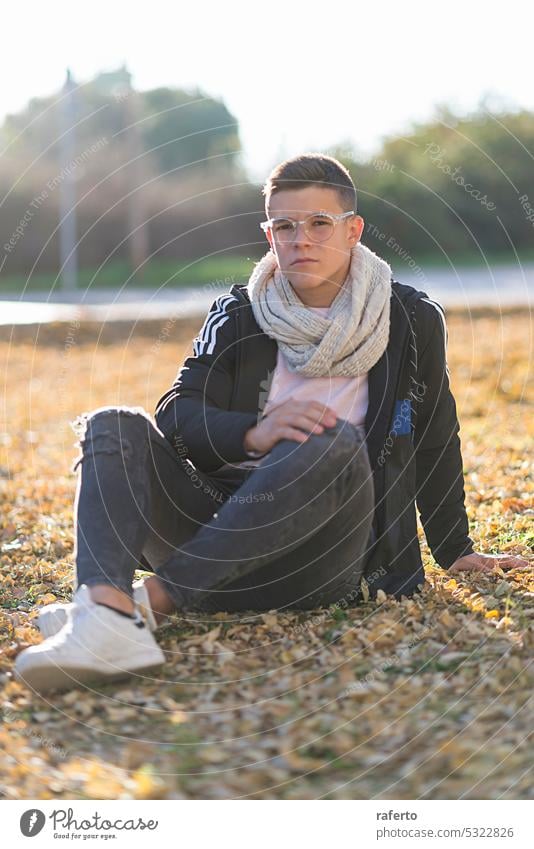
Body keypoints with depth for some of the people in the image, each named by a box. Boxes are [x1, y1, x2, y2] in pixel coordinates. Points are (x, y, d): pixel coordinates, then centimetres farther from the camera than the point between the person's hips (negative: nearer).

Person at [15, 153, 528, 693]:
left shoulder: (413, 321, 5)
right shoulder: (236, 316, 8)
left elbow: (435, 440, 15)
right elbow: (177, 413, -4)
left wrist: (457, 552, 21)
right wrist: (254, 434, -24)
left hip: (322, 556, -2)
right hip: (220, 524, 2)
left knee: (338, 442, -32)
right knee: (115, 427, -17)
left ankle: (154, 599, -36)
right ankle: (107, 615, -46)